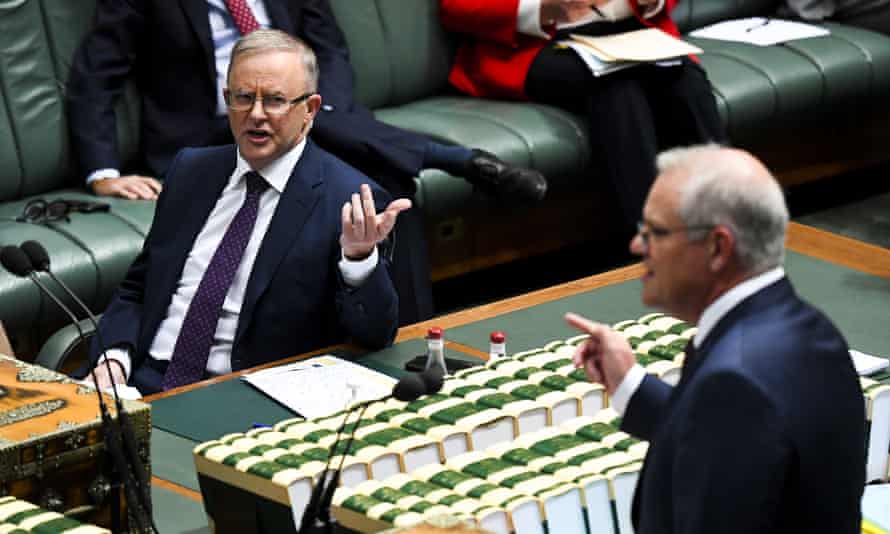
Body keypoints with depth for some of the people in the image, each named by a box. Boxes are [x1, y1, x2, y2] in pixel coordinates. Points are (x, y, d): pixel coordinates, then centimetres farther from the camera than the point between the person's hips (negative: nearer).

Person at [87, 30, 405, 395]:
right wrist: (114, 357, -1)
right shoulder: (191, 170, 13)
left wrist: (360, 256, -29)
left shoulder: (347, 199, -4)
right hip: (146, 380, 5)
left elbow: (375, 337, -10)